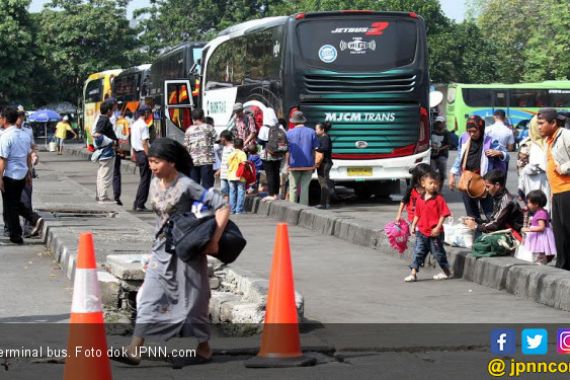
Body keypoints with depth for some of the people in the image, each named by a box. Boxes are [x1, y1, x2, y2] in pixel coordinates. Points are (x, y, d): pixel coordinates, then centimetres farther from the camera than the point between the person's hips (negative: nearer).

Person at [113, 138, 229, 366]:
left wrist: (214, 240, -22)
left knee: (191, 300, 5)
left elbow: (222, 207, -19)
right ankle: (134, 351, -7)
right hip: (162, 250, 6)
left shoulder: (187, 186, -18)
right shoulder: (154, 184, 3)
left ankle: (204, 350, 23)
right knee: (149, 298, -3)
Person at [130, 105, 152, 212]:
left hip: (137, 153, 9)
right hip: (143, 153, -9)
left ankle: (137, 204, 16)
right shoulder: (143, 126, -14)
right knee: (145, 180, -3)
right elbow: (144, 143, -19)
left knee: (143, 179, 16)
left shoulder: (134, 125, 13)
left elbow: (132, 142, 18)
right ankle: (140, 205, -2)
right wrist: (149, 157, -18)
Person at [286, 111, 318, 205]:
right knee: (305, 187, 3)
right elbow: (314, 149, 1)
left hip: (294, 165, -1)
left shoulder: (289, 133, -2)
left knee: (293, 187, 8)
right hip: (308, 165, 1)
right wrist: (313, 164, 10)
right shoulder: (311, 132, 0)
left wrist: (288, 164, 8)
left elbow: (287, 151, -1)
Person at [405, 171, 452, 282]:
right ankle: (413, 273, 1)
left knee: (438, 252, 8)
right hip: (422, 231, 4)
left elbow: (443, 214, -12)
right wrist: (413, 225, 8)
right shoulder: (420, 199, 6)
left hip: (435, 232, -4)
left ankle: (447, 272, 25)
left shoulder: (439, 199, -10)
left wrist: (438, 227, -18)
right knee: (418, 252, 1)